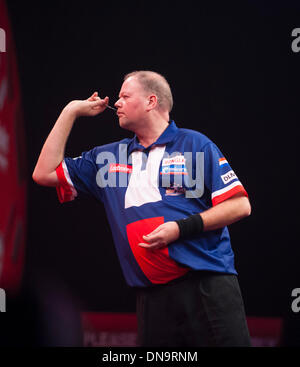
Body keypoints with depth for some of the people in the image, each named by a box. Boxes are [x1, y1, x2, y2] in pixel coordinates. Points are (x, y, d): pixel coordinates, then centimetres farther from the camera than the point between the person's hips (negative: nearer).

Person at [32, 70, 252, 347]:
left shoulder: (195, 145, 4)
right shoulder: (109, 157, 19)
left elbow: (240, 205, -2)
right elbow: (45, 173, 19)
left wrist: (181, 228, -13)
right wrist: (70, 112, 18)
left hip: (208, 287, -4)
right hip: (153, 299, 4)